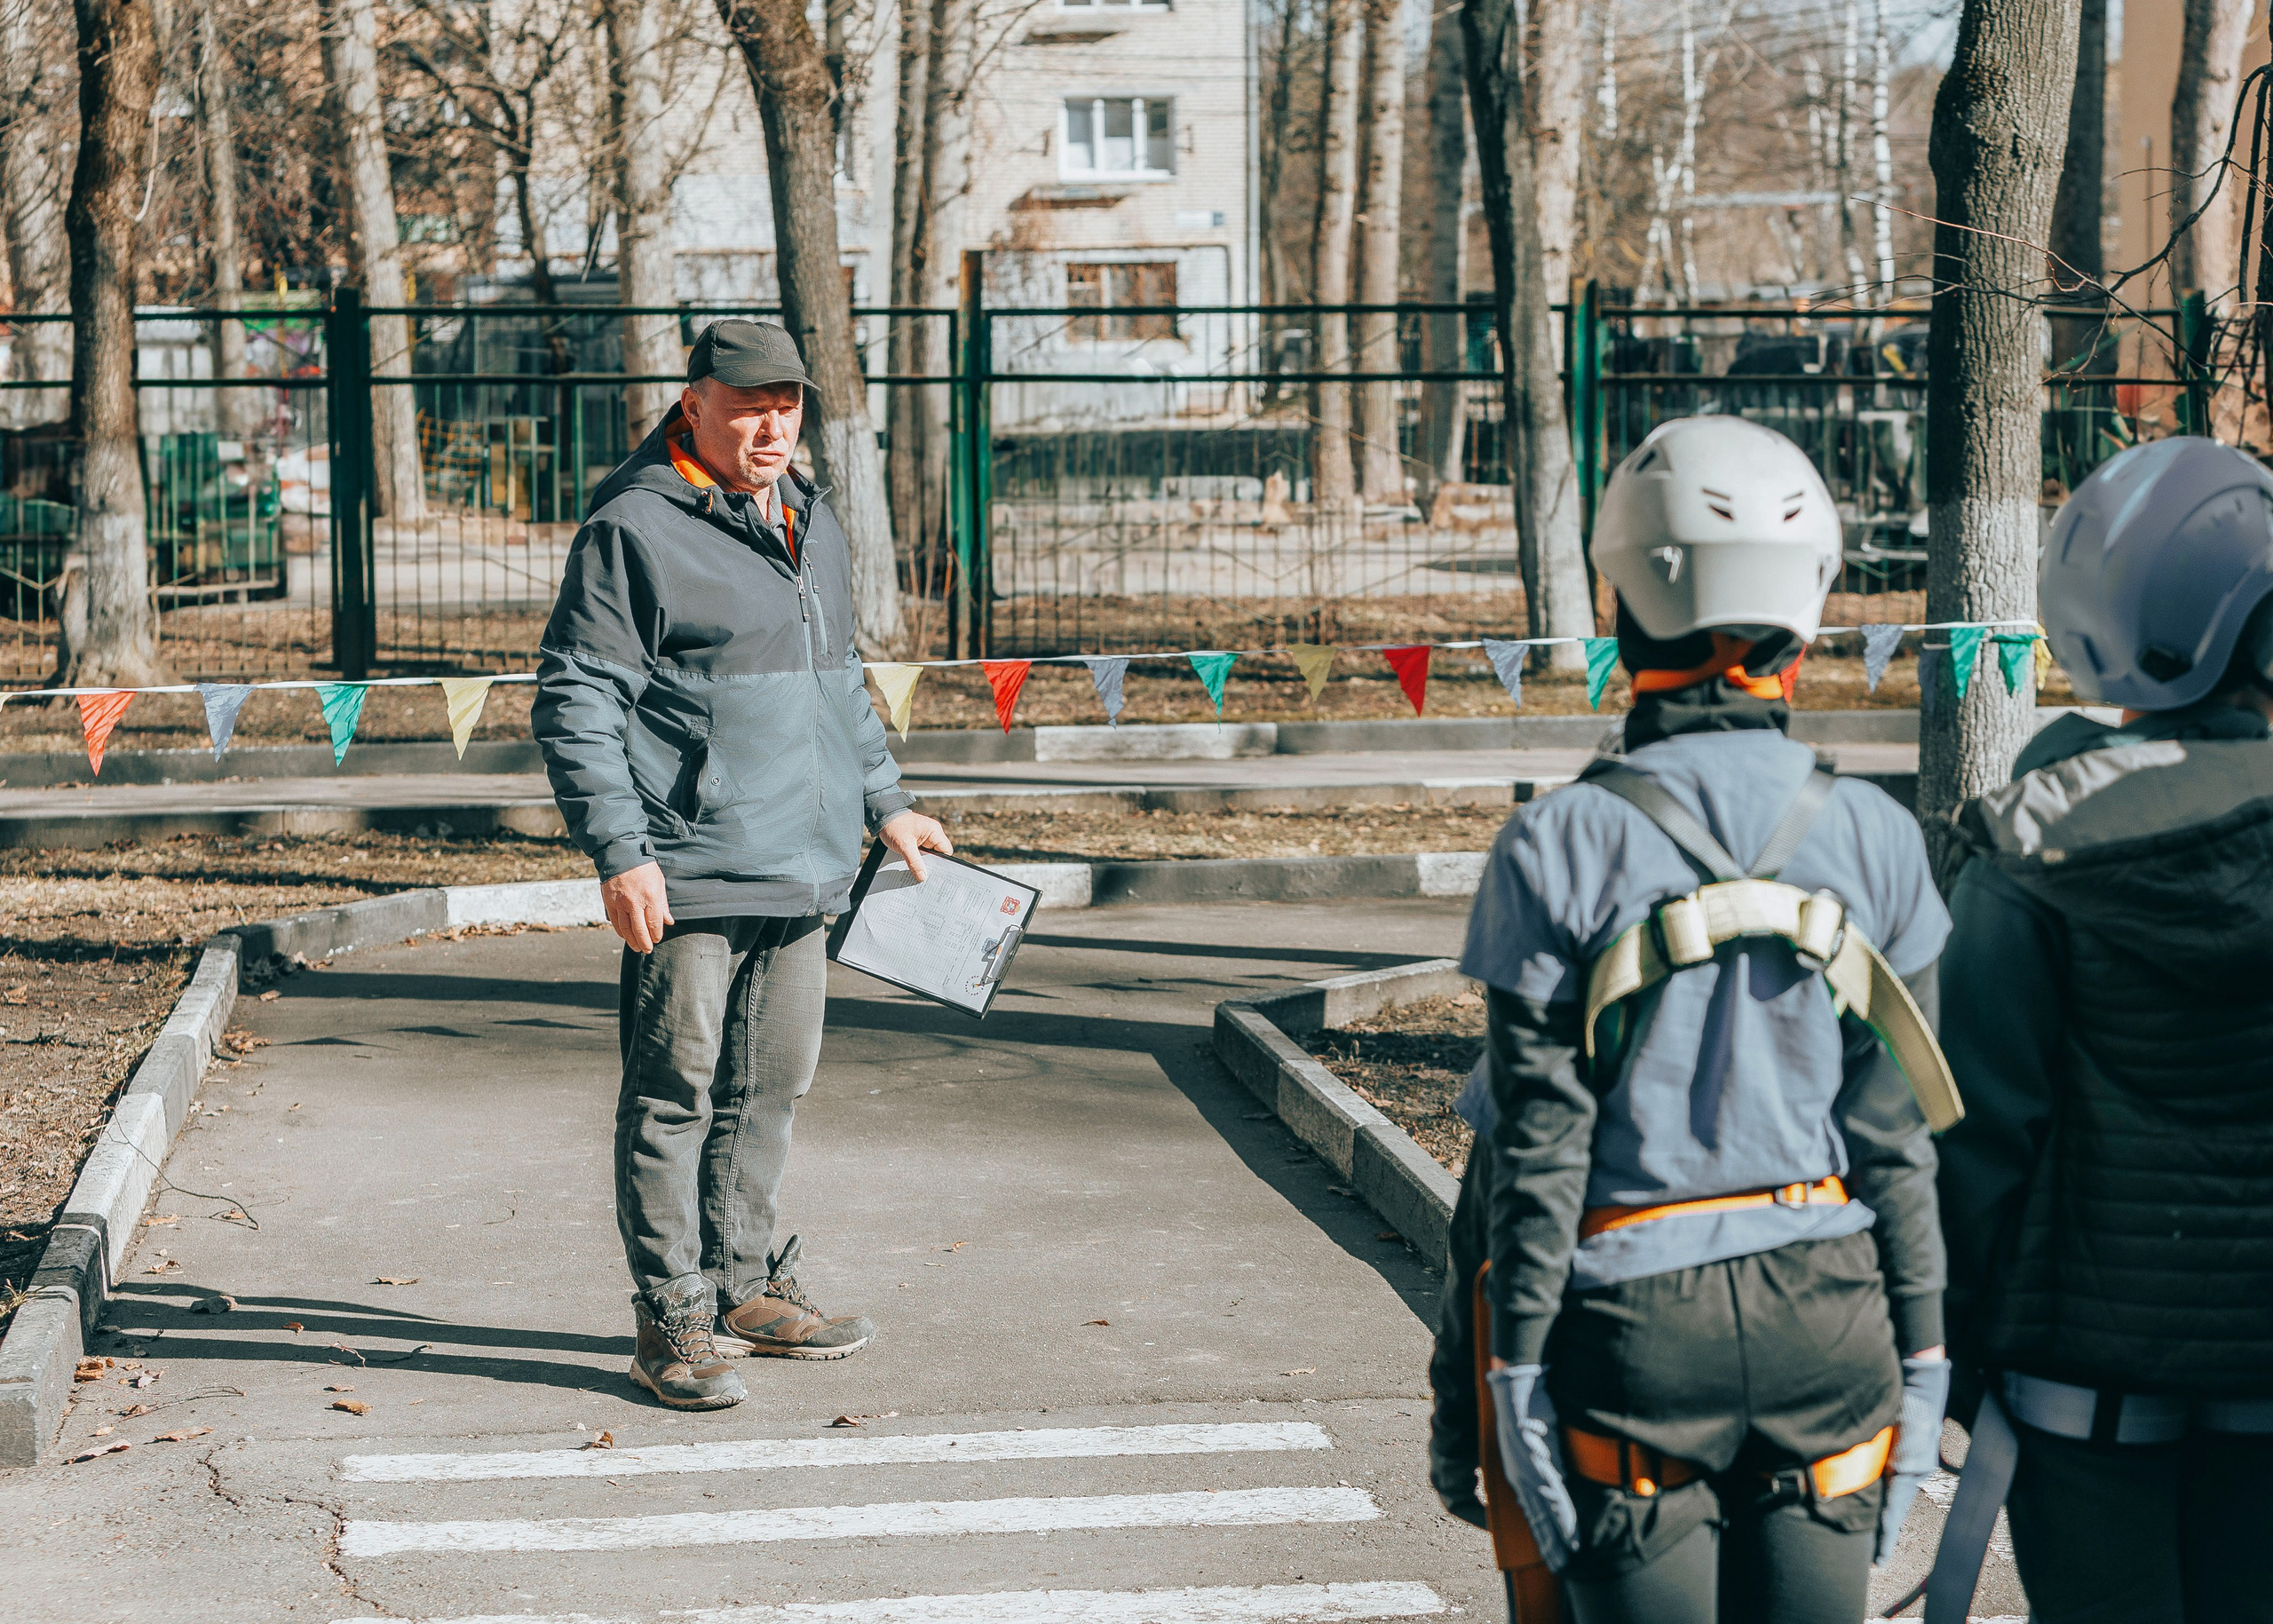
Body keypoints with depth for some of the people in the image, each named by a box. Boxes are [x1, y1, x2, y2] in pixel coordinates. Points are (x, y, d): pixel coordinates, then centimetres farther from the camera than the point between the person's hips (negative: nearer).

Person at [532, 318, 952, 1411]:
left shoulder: (812, 528, 17)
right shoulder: (634, 529, -9)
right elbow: (574, 702, -12)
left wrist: (885, 802, 25)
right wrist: (617, 851, -18)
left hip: (799, 872, 8)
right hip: (688, 879, -8)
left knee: (770, 1087, 15)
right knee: (675, 1095, -3)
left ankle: (745, 1289, 27)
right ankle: (673, 1320, 5)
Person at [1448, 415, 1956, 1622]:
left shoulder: (1561, 847, -9)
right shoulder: (1874, 840, -1)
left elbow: (1535, 1141, -8)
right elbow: (1895, 1134, 2)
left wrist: (1506, 1366, -1)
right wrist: (1920, 1354, 10)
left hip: (1635, 1318, -2)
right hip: (1826, 1308, 3)